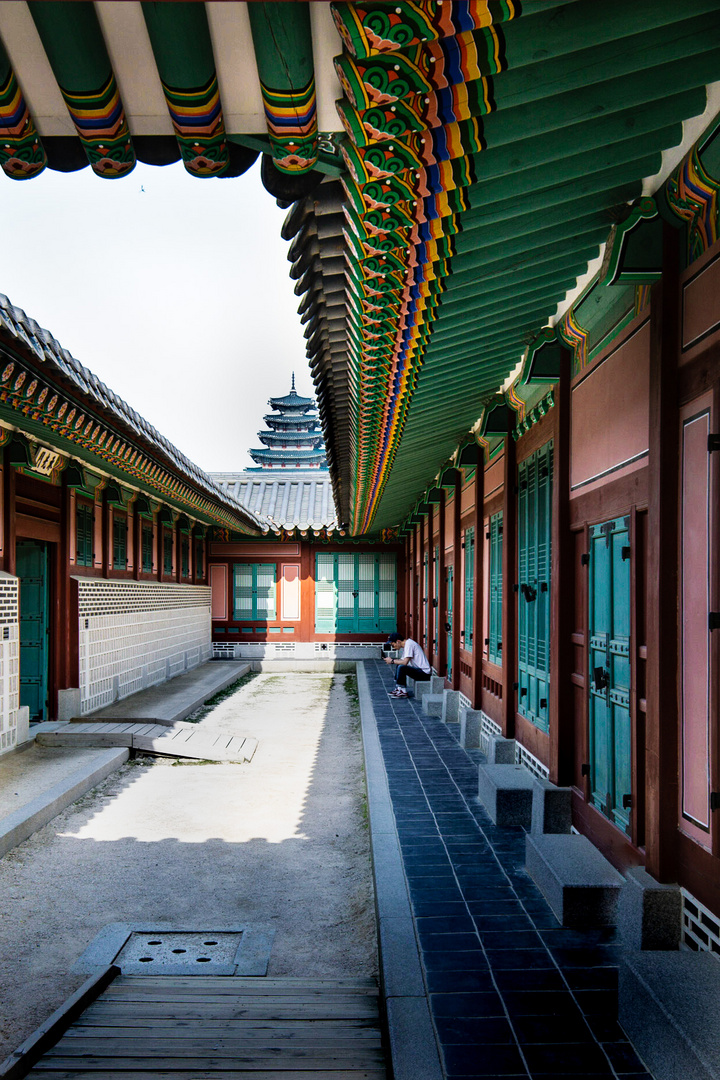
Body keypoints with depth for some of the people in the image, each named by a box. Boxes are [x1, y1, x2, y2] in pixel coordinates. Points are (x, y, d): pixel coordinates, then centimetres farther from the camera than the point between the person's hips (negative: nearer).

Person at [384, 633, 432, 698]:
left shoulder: (409, 644, -17)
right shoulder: (406, 643, 13)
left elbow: (405, 662, -25)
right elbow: (402, 660, 16)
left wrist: (392, 661, -12)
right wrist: (391, 660, 1)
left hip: (424, 672, -11)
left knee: (401, 667, -24)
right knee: (399, 665, 16)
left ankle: (403, 692, -12)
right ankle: (399, 689, 11)